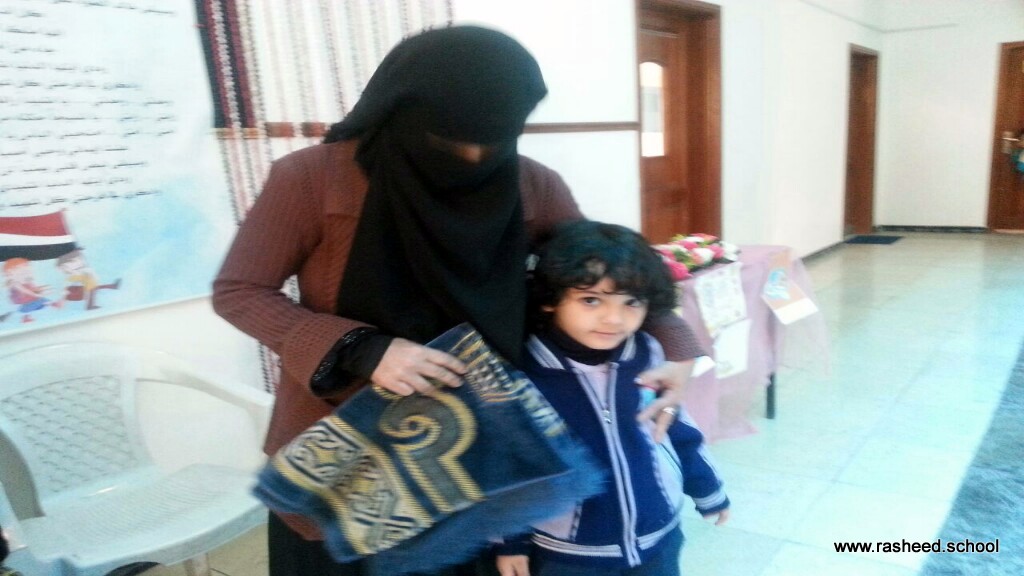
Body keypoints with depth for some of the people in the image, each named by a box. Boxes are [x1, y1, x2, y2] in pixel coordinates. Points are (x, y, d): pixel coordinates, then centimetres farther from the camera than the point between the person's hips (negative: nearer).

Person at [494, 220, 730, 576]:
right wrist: (509, 541, -3)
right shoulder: (523, 373, -20)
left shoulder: (648, 356, -10)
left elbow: (675, 427, 6)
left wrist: (707, 488, 17)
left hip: (659, 539, 3)